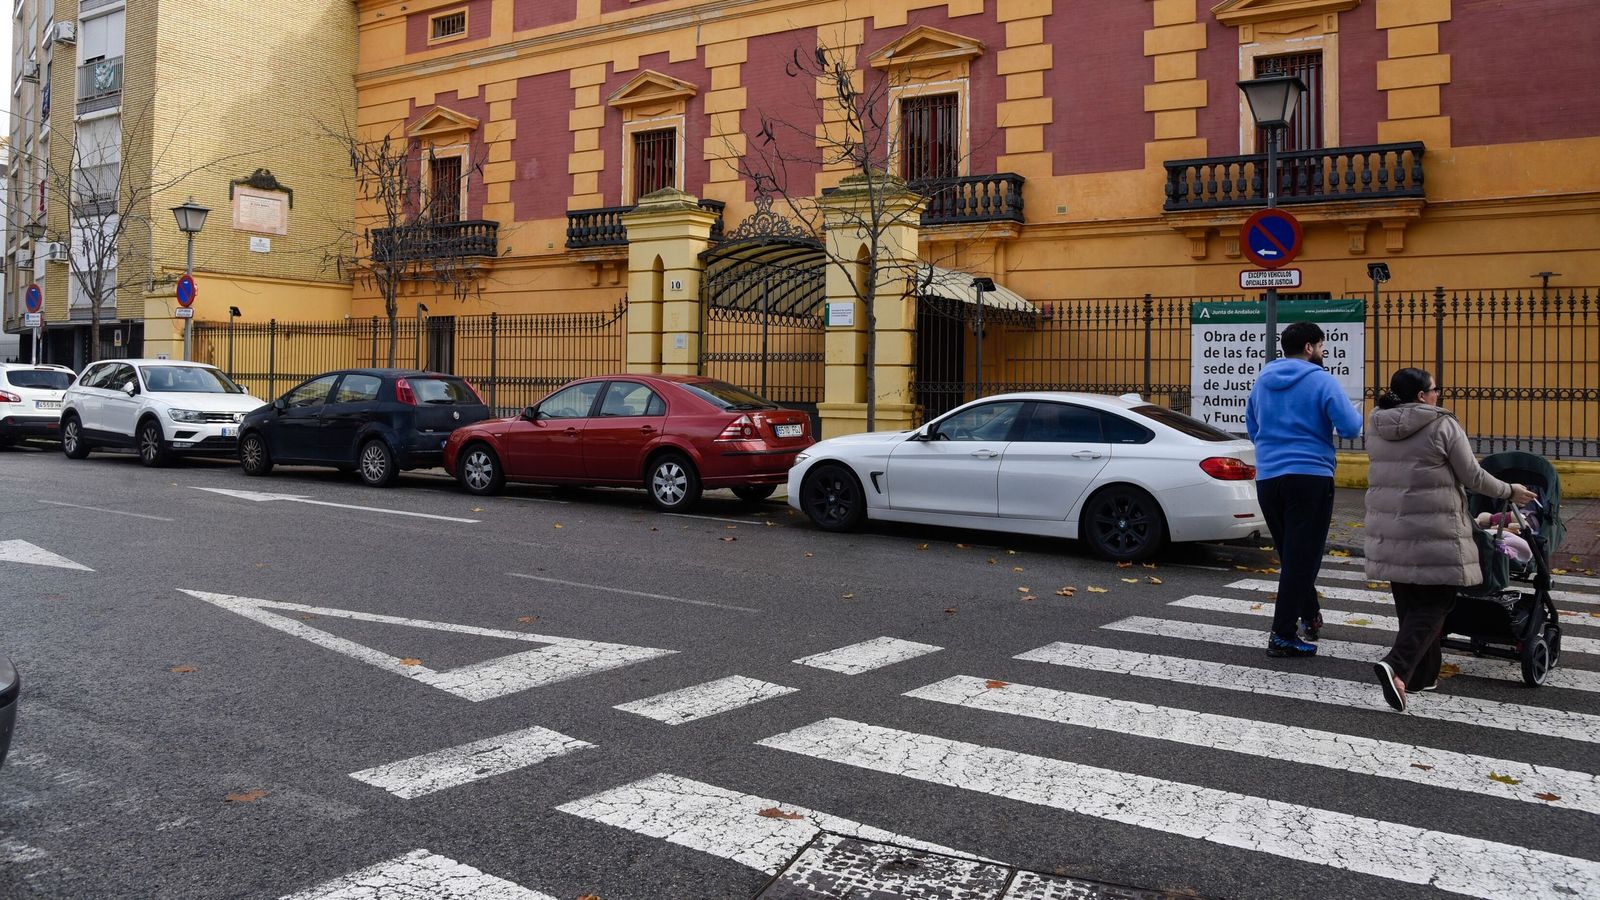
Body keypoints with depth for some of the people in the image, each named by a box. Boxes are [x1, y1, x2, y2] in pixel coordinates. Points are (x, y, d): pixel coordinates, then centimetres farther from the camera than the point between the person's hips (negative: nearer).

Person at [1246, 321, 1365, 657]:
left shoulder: (1263, 380, 11)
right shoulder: (1321, 380, -8)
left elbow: (1251, 427, 20)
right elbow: (1350, 427, -12)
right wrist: (1357, 413, 9)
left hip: (1267, 477, 6)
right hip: (1310, 476, -6)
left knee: (1290, 554, 20)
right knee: (1301, 557, -2)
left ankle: (1310, 614, 34)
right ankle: (1282, 636, -3)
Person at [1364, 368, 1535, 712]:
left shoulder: (1376, 427, 8)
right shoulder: (1442, 426, -9)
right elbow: (1472, 476, -4)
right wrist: (1509, 492, 11)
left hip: (1389, 529, 6)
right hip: (1432, 531, -6)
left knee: (1409, 601, 13)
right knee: (1435, 602, 0)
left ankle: (1422, 675, 19)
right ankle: (1396, 665, -18)